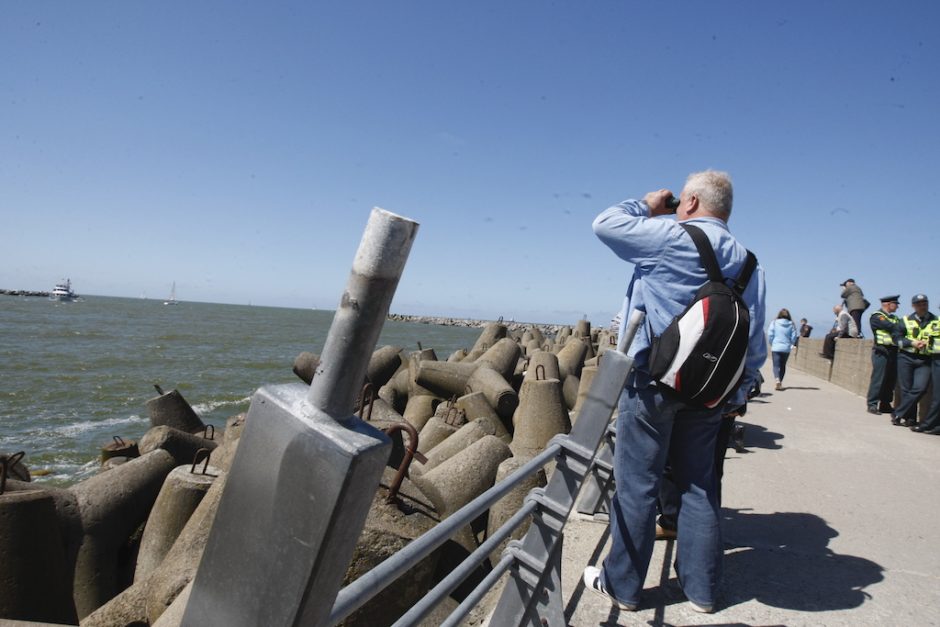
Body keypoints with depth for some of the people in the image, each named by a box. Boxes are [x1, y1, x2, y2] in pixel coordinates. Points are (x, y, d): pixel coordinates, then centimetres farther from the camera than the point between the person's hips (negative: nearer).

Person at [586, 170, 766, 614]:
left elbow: (605, 224, -4)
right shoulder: (749, 265, 10)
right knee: (699, 486, 15)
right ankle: (702, 588, 27)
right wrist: (738, 395, 17)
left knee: (637, 485, 4)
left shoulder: (672, 238, -10)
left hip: (653, 380, -6)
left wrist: (648, 206, 11)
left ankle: (622, 585, 17)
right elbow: (755, 344, 10)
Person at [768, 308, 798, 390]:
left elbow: (770, 335, -5)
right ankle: (780, 383, 21)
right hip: (786, 348, 2)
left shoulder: (774, 323, -4)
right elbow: (793, 337, 0)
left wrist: (772, 344, 12)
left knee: (776, 365, -2)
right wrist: (790, 344, 19)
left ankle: (777, 380, -26)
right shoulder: (791, 324, 0)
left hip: (776, 348, -2)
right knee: (783, 365, 15)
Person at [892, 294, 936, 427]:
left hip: (924, 360, 0)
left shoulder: (935, 321, 6)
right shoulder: (906, 320, 6)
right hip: (906, 358, 0)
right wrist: (912, 343, -11)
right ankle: (910, 418, 15)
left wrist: (928, 343, -10)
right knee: (906, 389, 2)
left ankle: (897, 414, -1)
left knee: (920, 388, -12)